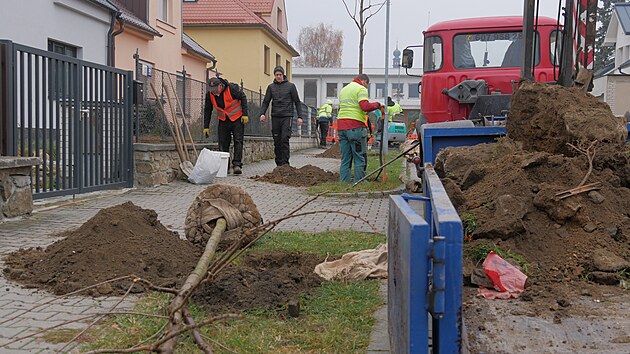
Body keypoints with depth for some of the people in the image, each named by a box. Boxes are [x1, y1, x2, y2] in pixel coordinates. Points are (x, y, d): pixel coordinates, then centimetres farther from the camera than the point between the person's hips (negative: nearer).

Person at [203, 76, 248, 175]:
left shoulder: (232, 88, -23)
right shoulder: (209, 94, -11)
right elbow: (207, 111, -1)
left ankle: (237, 165, -12)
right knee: (223, 143, 2)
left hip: (237, 118, -4)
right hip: (223, 120, 4)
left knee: (238, 141, -10)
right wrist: (206, 127, -2)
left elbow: (243, 98, -10)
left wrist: (245, 114, -13)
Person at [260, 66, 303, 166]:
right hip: (275, 117, 3)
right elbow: (266, 102, 10)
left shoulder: (290, 86, 4)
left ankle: (285, 162, -10)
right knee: (277, 141, 4)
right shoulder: (271, 87, 11)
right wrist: (262, 113, -7)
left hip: (287, 116, -3)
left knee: (285, 139, -13)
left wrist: (299, 116, -2)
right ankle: (279, 163, 11)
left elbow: (297, 102, 6)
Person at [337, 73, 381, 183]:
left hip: (341, 125, 7)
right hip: (355, 126, -7)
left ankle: (343, 182, 7)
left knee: (345, 159, 9)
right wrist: (377, 105, 0)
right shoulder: (361, 89, -2)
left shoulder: (343, 89, 24)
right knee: (359, 158, -2)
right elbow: (365, 106, -15)